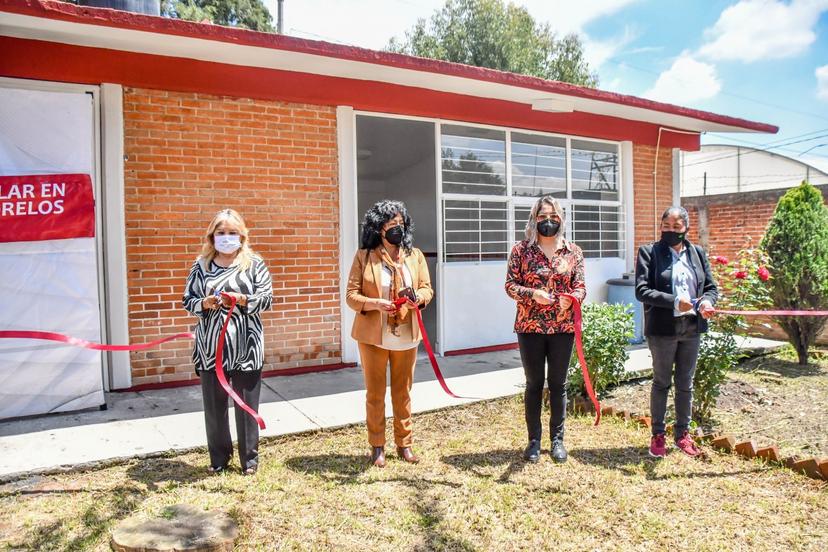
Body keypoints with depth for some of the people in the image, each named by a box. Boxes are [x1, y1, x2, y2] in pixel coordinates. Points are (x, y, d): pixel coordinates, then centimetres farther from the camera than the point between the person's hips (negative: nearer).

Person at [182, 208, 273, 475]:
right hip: (210, 346, 2)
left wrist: (244, 300, -19)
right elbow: (188, 300, 8)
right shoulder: (201, 265, 8)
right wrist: (204, 304, -13)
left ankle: (249, 458, 21)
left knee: (246, 403, 6)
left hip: (246, 346, -2)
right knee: (214, 405, 9)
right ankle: (219, 458, 26)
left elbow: (267, 298, -2)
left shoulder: (254, 263, 3)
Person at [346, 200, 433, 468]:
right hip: (373, 336, -2)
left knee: (403, 393, 13)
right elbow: (352, 296, -5)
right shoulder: (363, 256, -4)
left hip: (406, 335, 2)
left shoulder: (415, 255, 5)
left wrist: (418, 297, -20)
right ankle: (377, 446, 22)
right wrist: (375, 303, -23)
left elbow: (427, 288, 3)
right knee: (375, 394, 8)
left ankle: (404, 443, 27)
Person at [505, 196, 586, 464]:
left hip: (563, 326, 1)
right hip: (530, 327, -1)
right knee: (534, 383, 8)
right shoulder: (521, 249, -1)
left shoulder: (573, 251, 4)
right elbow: (510, 285, -3)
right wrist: (533, 294, -21)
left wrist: (571, 297, -20)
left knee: (558, 383, 11)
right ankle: (534, 440, 21)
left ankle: (557, 439, 26)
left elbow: (581, 287, 3)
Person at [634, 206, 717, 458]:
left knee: (685, 384, 14)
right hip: (663, 328, -4)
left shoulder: (697, 253, 9)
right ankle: (658, 435, 22)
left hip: (692, 328, 4)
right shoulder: (649, 252, -6)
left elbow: (711, 286, 10)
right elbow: (642, 290, -14)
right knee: (661, 383, 9)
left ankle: (682, 433, 29)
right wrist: (675, 302, -25)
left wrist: (707, 302, -13)